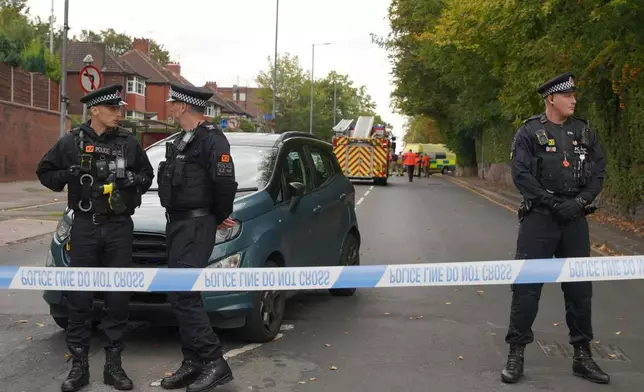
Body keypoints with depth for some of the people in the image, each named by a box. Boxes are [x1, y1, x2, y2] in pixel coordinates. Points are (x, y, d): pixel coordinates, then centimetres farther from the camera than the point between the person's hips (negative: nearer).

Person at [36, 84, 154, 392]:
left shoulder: (129, 142, 5)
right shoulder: (71, 142, 1)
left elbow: (148, 176, 13)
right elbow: (44, 172, 9)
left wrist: (132, 179, -9)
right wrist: (68, 176, -11)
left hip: (119, 227, 1)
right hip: (85, 227, -1)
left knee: (118, 297, 4)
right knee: (79, 297, 2)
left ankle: (113, 364, 16)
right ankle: (79, 365, 12)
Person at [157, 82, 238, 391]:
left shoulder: (211, 139, -14)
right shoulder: (181, 141, 17)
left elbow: (225, 184, -20)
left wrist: (220, 217, -4)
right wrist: (215, 217, 11)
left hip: (195, 227, -10)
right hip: (178, 225, 10)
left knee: (183, 297, -13)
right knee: (185, 297, 11)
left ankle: (214, 363, -6)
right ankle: (193, 363, 19)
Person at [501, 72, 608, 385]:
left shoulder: (585, 132, 8)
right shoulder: (530, 132, -3)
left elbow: (598, 173, 5)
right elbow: (520, 174, -10)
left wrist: (580, 201, -11)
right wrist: (551, 202, -16)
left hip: (575, 219, 4)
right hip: (539, 217, -4)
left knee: (579, 287, 9)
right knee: (527, 285, -2)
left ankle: (582, 355, 22)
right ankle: (516, 353, 7)